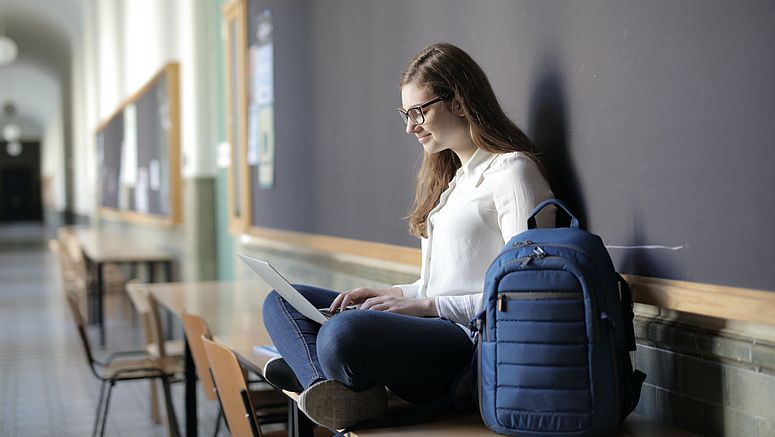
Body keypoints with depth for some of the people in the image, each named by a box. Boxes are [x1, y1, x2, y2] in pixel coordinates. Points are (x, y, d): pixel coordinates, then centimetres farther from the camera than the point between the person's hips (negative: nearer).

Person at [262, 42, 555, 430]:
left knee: (342, 332, -37)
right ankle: (330, 392, -22)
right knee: (282, 302, 6)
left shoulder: (512, 170, -6)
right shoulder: (454, 176, 23)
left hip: (474, 344, -10)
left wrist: (428, 304, -14)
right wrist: (394, 294, 8)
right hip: (432, 328, 10)